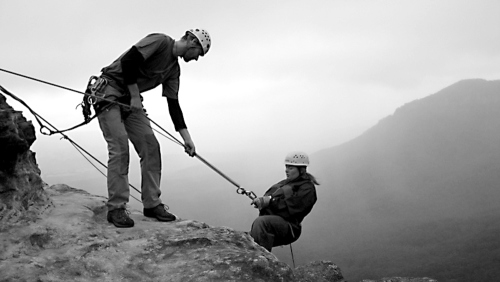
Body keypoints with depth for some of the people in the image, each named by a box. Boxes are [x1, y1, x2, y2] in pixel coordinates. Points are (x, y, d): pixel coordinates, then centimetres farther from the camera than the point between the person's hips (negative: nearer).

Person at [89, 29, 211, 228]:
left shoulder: (174, 69, 11)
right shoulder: (160, 41, -15)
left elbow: (173, 104, 12)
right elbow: (128, 61, -25)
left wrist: (186, 137, 7)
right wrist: (135, 96, -19)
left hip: (131, 99, 9)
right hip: (109, 90, -9)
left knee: (150, 146, -1)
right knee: (120, 146, -17)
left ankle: (152, 204, 4)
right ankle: (116, 208, -13)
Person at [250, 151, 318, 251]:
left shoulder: (307, 188, -2)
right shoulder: (285, 183, 25)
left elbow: (291, 207, -16)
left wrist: (271, 201, -17)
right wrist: (262, 200, -4)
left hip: (287, 227, -9)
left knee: (260, 222, -36)